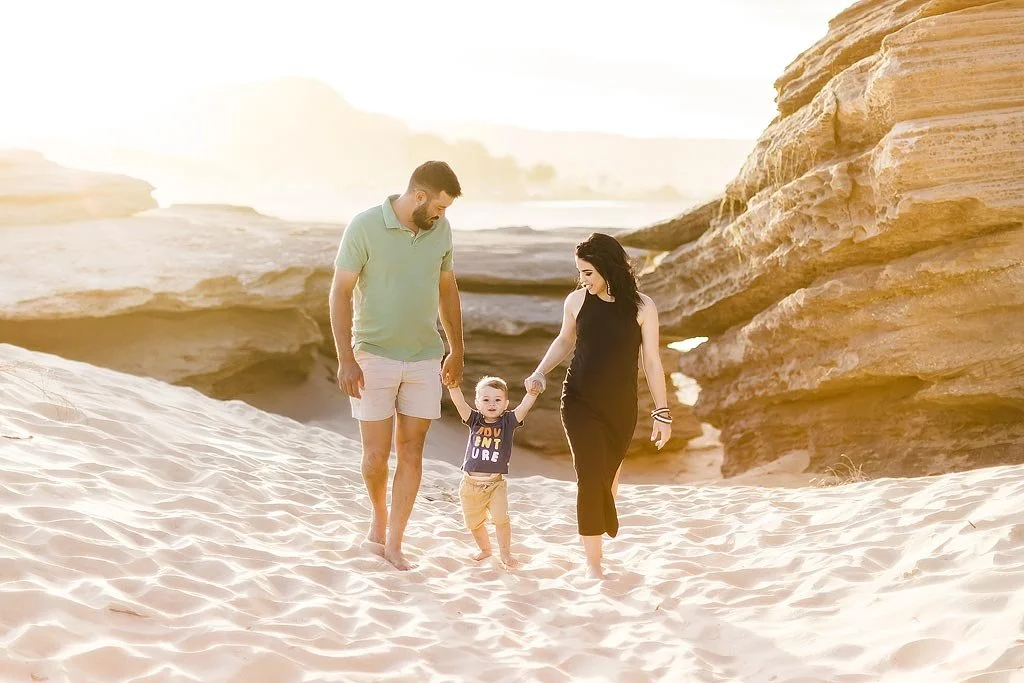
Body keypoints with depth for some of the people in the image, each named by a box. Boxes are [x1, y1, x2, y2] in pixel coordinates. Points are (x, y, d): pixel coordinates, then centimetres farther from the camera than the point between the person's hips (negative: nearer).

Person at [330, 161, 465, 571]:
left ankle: (394, 543, 14)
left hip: (424, 358, 4)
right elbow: (340, 294, -12)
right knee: (376, 454, 1)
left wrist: (457, 351, 16)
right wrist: (345, 360, -17)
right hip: (373, 356, -4)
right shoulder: (365, 227, -14)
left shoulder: (441, 230, 1)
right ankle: (378, 519, 31)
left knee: (411, 451, 4)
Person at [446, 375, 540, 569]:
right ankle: (485, 549, 37)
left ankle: (505, 553, 4)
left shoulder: (508, 422, -2)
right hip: (470, 482, 2)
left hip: (495, 482, -2)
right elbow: (459, 403, -13)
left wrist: (533, 393, -35)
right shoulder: (474, 420, 0)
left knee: (501, 518, -16)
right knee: (473, 522, 12)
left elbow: (524, 407, -17)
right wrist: (453, 386, -30)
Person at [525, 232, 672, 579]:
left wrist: (662, 413, -1)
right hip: (580, 402, 0)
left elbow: (652, 361, -2)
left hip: (620, 407, 0)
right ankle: (593, 561, -4)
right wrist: (540, 372, 2)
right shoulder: (577, 301, -3)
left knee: (608, 474, 11)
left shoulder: (641, 307, -7)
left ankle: (601, 529, 38)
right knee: (590, 476, -10)